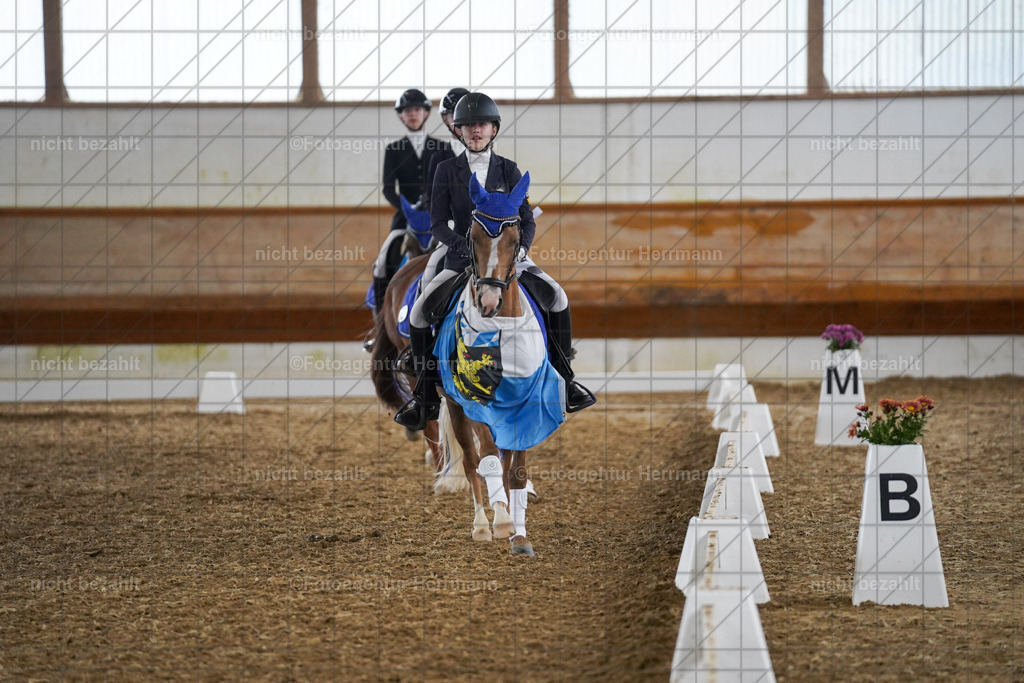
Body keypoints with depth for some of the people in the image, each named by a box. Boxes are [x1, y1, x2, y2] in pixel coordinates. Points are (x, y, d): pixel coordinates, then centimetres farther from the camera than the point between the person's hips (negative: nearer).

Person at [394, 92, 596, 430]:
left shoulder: (508, 170, 5)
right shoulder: (447, 170, 3)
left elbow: (526, 219, 3)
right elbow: (438, 222, -2)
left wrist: (520, 248, -17)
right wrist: (460, 244, -20)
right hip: (462, 259, 0)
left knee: (557, 296, -20)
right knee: (420, 310, -20)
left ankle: (564, 380, -8)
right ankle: (425, 397, -8)